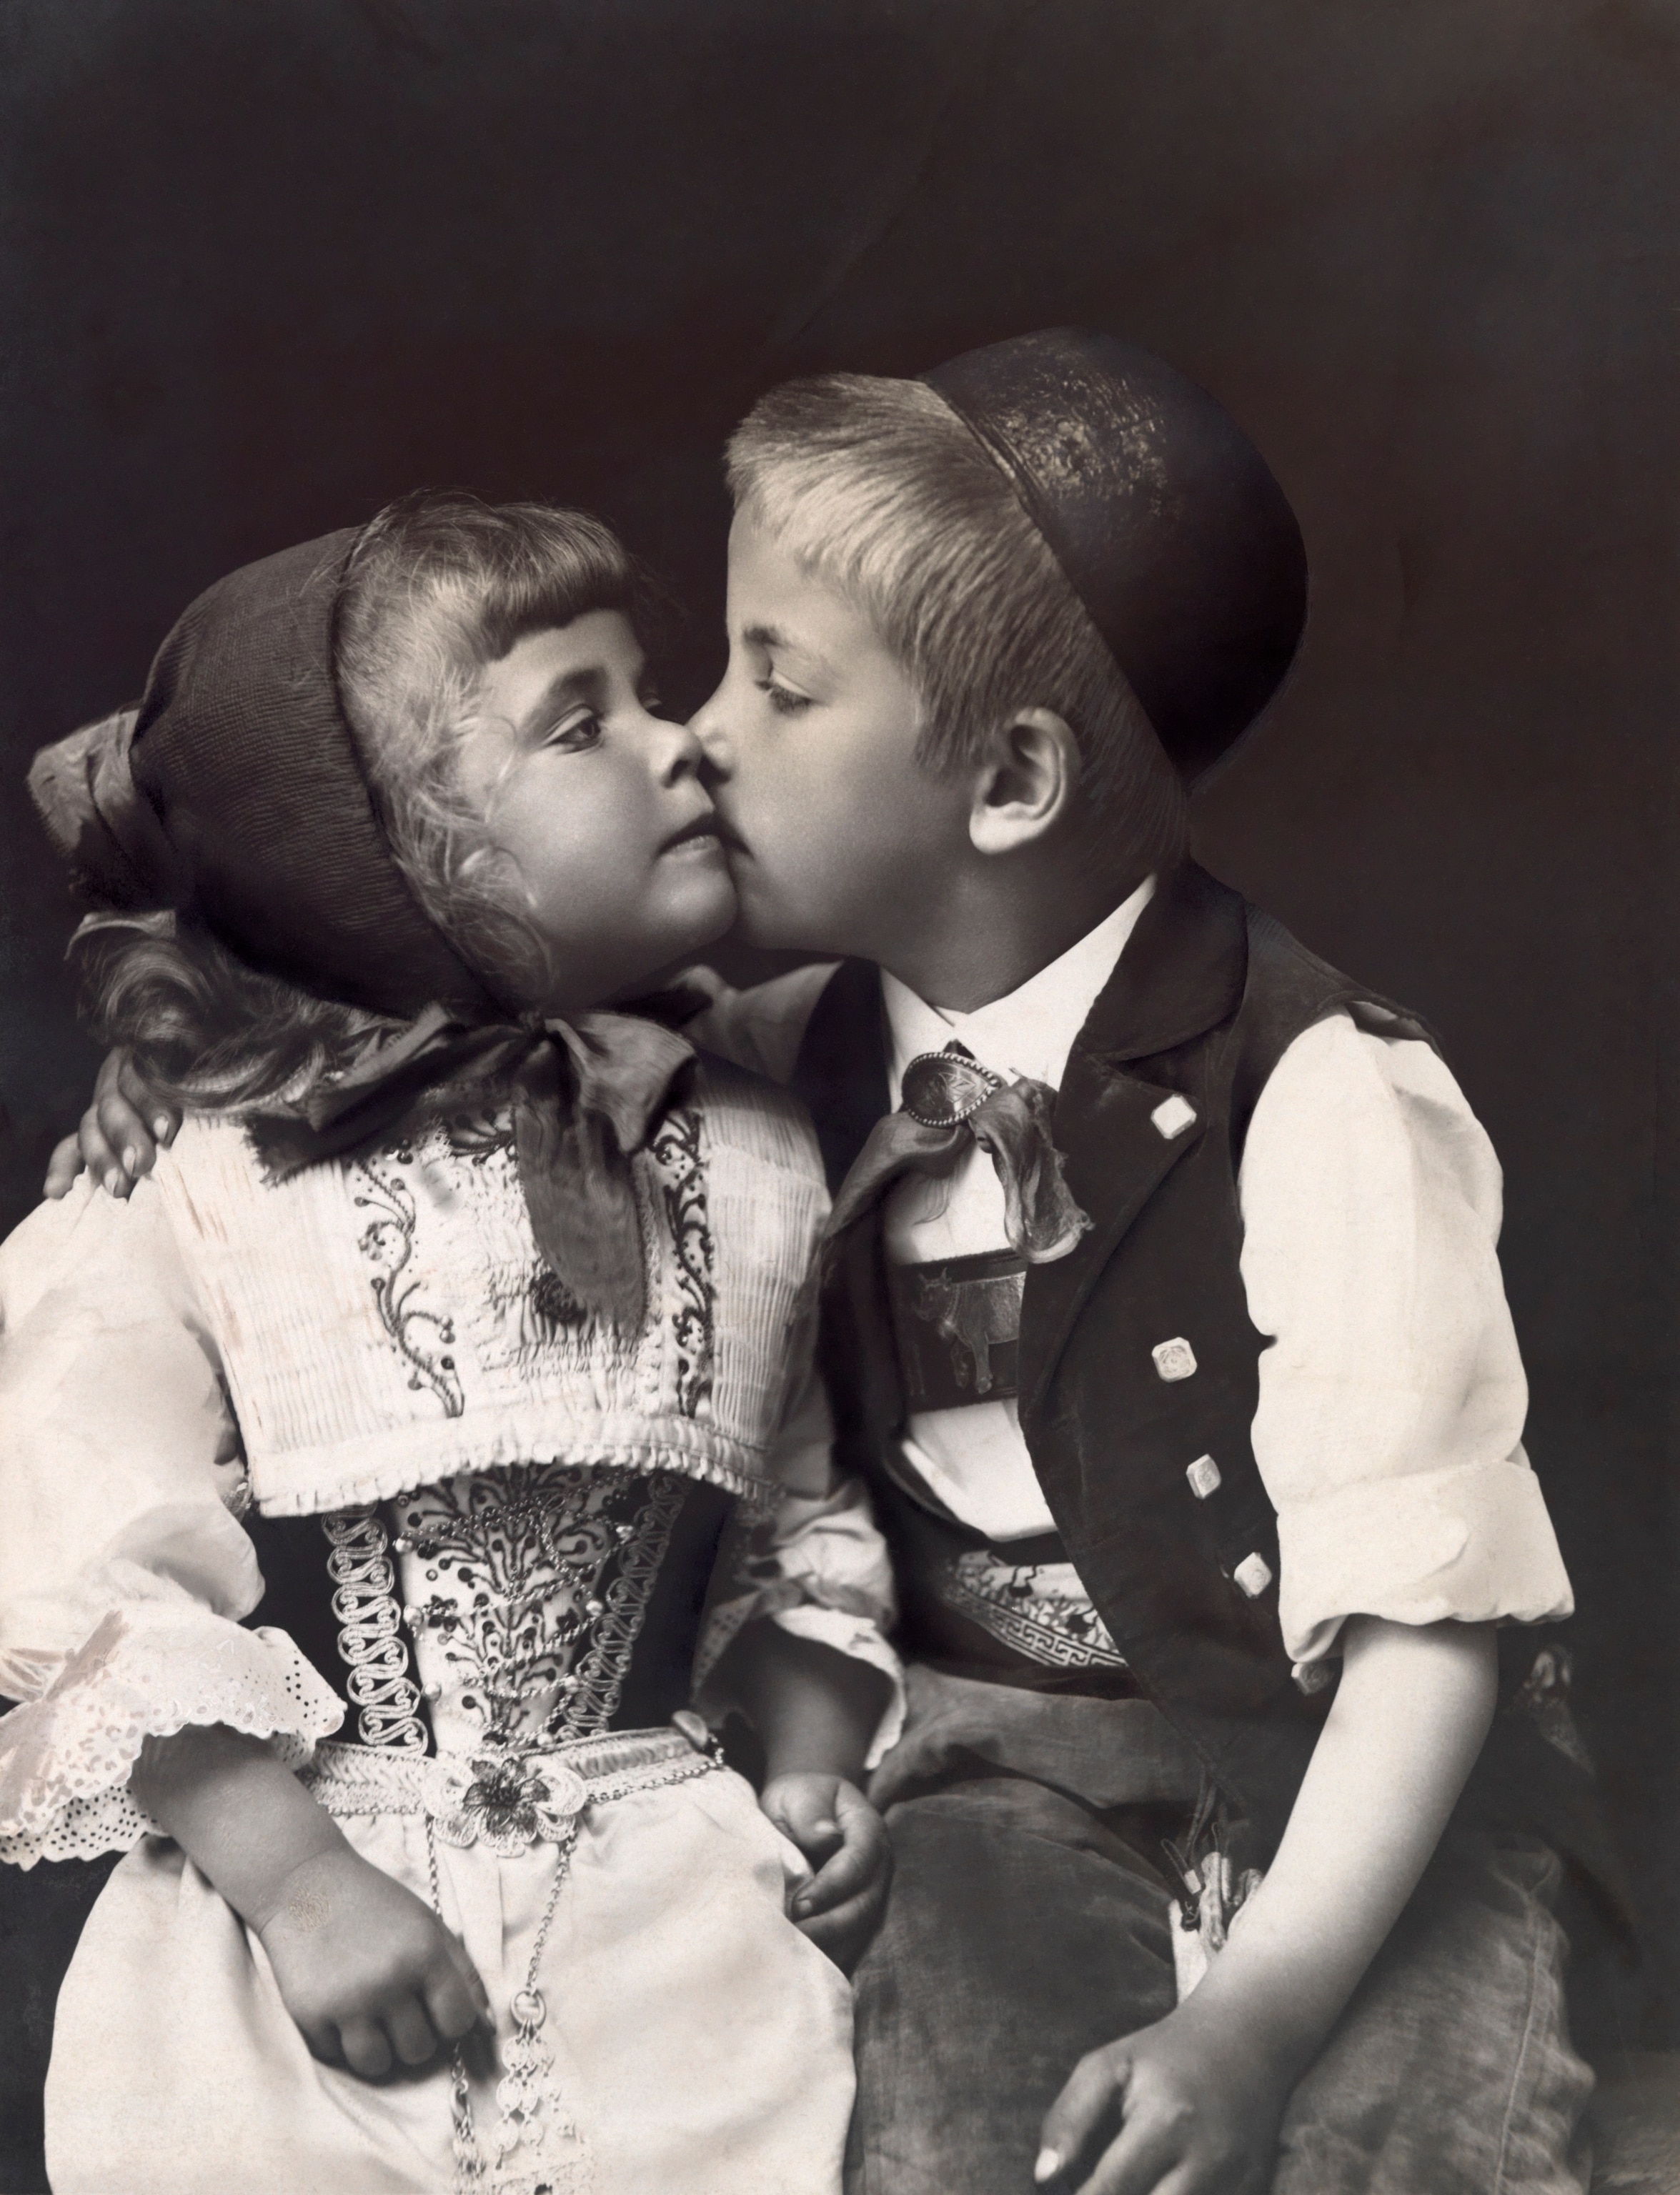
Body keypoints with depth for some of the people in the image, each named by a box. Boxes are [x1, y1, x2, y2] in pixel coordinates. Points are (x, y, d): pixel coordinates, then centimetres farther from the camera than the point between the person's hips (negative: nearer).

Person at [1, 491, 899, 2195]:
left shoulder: (746, 1162, 7)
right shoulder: (193, 1182, -7)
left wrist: (815, 1772, 2)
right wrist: (300, 1880, -16)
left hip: (671, 1933, 3)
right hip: (301, 1937, -3)